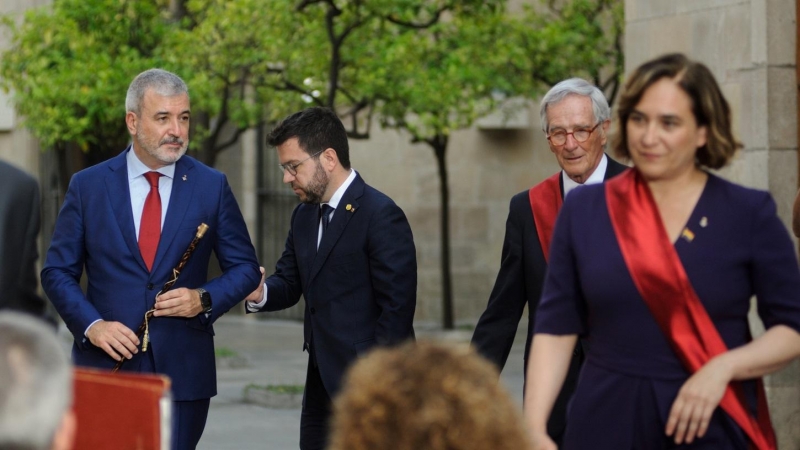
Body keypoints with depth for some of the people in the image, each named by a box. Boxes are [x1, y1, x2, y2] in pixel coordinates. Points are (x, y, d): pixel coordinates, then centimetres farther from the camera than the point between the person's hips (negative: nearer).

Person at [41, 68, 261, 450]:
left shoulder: (212, 186, 4)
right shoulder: (87, 186, 3)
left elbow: (245, 267, 8)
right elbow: (57, 271, 5)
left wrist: (205, 299, -11)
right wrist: (92, 325, -10)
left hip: (184, 372, 0)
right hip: (106, 364, 0)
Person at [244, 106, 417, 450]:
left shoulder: (381, 216, -14)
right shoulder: (304, 215, 12)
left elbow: (397, 309, -16)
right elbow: (290, 282, 15)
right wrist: (260, 293, -8)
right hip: (321, 385, 8)